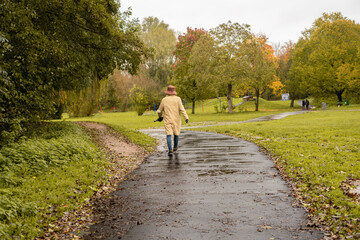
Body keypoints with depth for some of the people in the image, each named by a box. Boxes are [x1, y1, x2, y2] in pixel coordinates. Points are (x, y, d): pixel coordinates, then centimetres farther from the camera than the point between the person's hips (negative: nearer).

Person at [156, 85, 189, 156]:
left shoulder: (164, 100, -1)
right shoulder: (177, 99, -3)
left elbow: (159, 111, 7)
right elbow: (182, 109, -13)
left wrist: (160, 116, 26)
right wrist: (186, 117, -16)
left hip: (167, 120, -1)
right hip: (176, 120, 1)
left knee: (169, 135, -6)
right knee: (176, 134, 17)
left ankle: (170, 150, -21)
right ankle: (175, 148, 33)